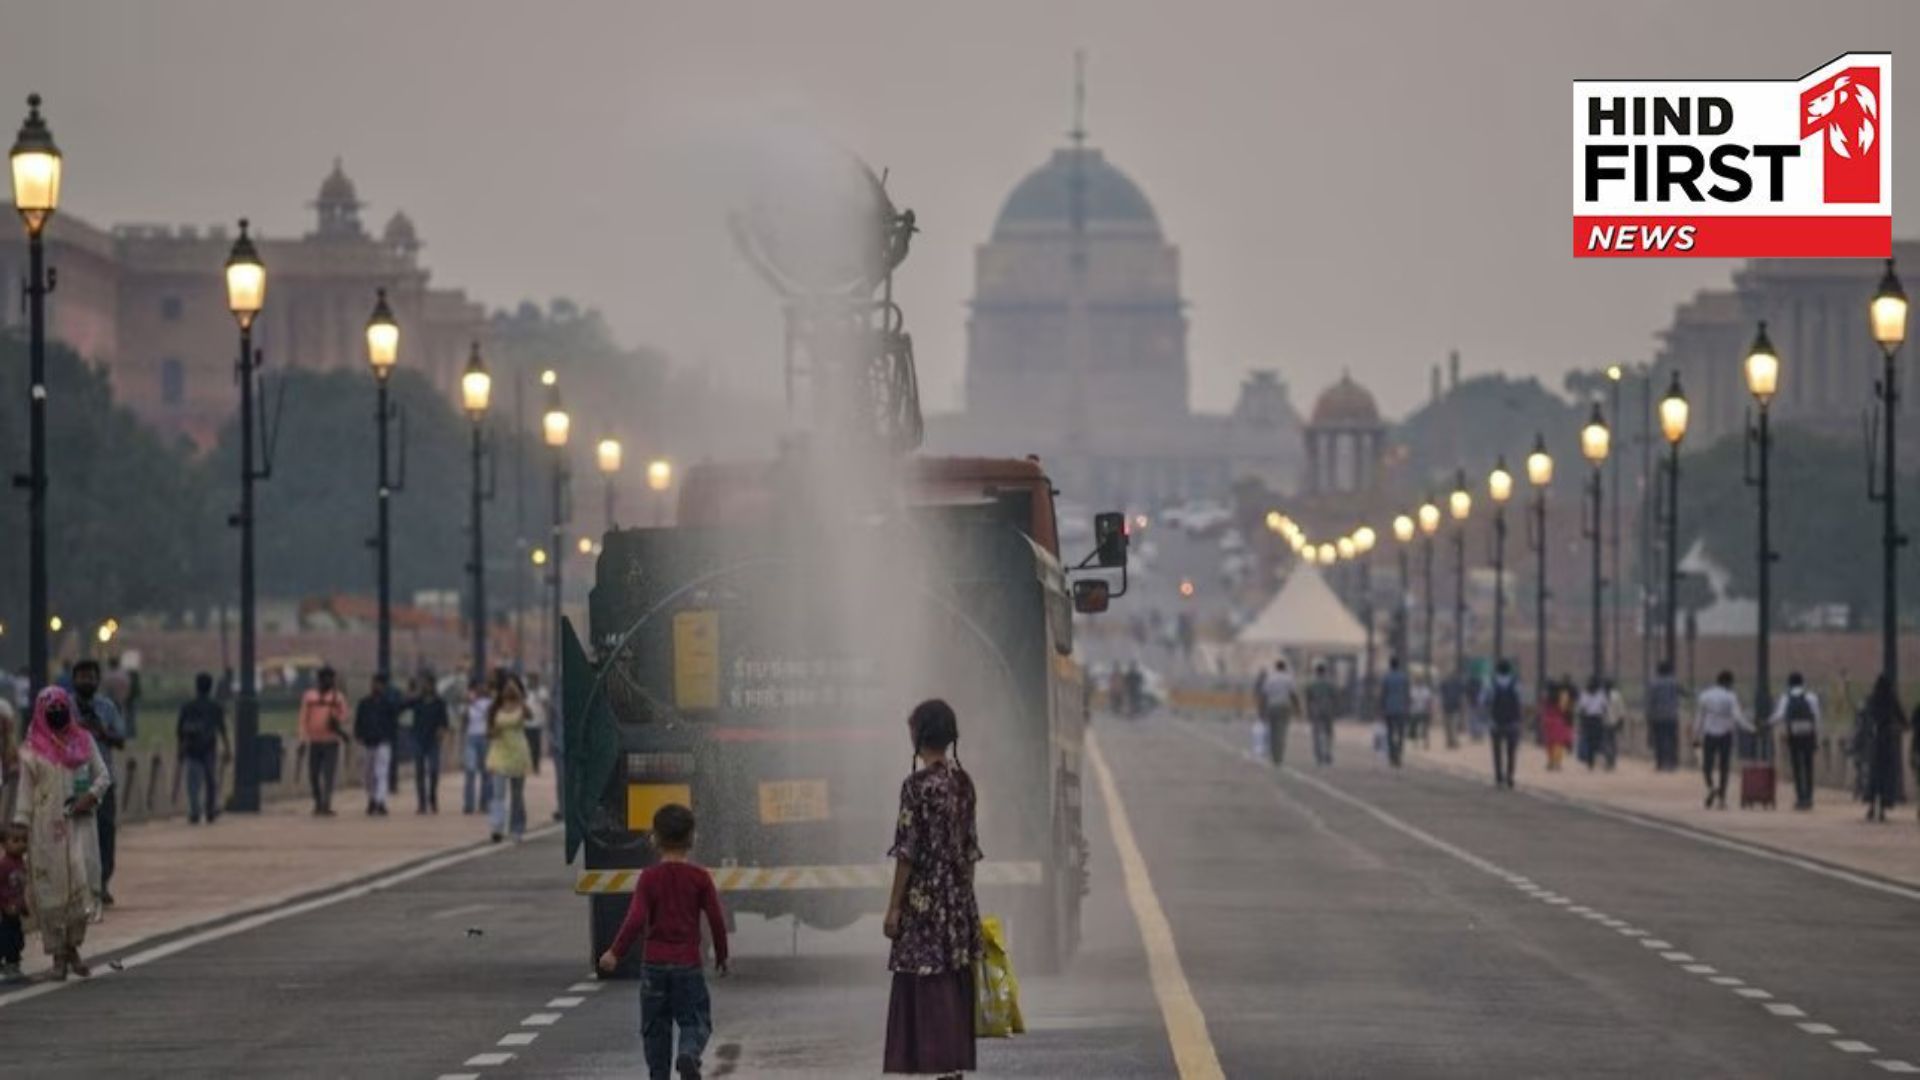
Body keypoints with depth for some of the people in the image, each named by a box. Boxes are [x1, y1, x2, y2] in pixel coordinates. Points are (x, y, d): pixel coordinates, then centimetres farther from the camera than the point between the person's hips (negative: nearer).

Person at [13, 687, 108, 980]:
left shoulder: (84, 741, 9)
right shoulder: (33, 750, 2)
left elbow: (103, 776, 11)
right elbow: (26, 790, 1)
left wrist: (91, 795, -9)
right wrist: (20, 826, -6)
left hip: (81, 823, 2)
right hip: (47, 828, -2)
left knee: (84, 884, -5)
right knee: (52, 888, -2)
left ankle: (73, 946, 13)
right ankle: (58, 955, 5)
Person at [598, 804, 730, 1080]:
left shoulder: (649, 878, -4)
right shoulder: (700, 878, -3)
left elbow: (636, 920, -11)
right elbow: (717, 919, -2)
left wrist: (615, 953, -2)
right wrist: (721, 956, 12)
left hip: (654, 963, 1)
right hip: (688, 963, -1)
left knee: (655, 1026, 10)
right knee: (695, 1020, 4)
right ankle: (689, 1055, -27)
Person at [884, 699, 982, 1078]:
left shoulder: (917, 785, -14)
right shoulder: (964, 782, 7)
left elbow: (907, 852, -14)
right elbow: (970, 848, 11)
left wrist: (893, 908, -9)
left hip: (924, 902, -7)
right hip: (960, 900, 7)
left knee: (926, 990, -3)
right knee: (956, 990, 10)